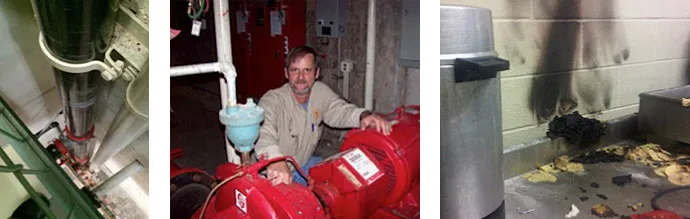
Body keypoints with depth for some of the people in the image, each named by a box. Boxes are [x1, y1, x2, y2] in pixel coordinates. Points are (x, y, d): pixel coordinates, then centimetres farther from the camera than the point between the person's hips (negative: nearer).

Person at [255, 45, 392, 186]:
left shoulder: (321, 91, -3)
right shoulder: (272, 100, -25)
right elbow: (263, 133, -42)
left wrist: (363, 116, -37)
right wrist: (275, 160, -65)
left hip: (304, 165, 6)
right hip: (271, 174, -6)